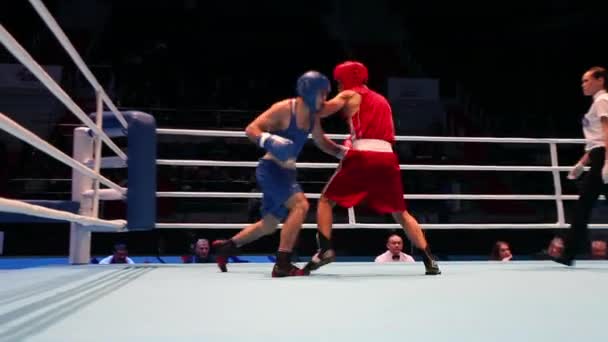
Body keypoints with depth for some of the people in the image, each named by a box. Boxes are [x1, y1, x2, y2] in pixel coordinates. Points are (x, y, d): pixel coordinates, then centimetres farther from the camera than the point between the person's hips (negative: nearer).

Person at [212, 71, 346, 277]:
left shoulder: (313, 117, 7)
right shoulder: (284, 109, -15)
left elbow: (322, 143, 21)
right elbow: (251, 129, -17)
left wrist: (344, 152, 8)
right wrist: (269, 141, -35)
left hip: (286, 172, 9)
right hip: (271, 169, -9)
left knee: (269, 225, 17)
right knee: (300, 204, -26)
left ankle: (226, 247, 36)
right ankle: (282, 264, -22)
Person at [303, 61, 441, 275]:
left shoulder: (350, 95, 10)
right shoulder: (382, 100, 29)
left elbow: (320, 112, 2)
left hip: (363, 156, -5)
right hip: (387, 157, 5)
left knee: (326, 200, 10)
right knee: (400, 212, 16)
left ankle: (325, 249, -4)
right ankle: (429, 259, 9)